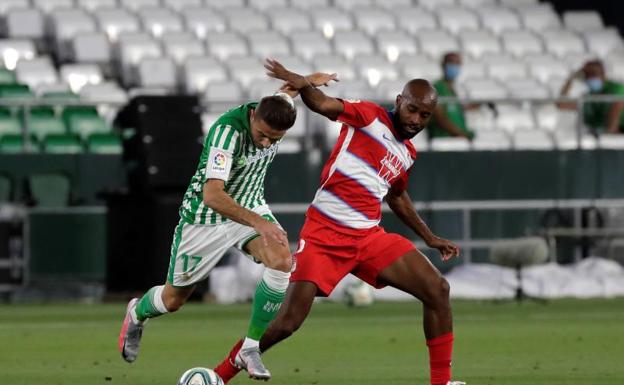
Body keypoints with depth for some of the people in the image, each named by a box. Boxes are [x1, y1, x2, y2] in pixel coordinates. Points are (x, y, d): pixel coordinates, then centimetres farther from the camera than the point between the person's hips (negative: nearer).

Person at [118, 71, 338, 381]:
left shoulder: (276, 109, -16)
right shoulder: (227, 131, -35)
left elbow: (286, 91, 13)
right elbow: (212, 195, -44)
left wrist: (310, 80, 31)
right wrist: (258, 223, -53)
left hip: (250, 207, 5)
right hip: (206, 216, -5)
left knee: (282, 262, -25)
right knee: (173, 300, 11)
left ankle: (250, 349, -12)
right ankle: (136, 314, 49)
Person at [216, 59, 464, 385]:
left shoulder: (407, 154, 16)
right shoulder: (369, 116, -5)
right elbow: (324, 105, -22)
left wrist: (430, 238, 36)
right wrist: (303, 85, -44)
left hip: (369, 236, 7)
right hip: (324, 233, -7)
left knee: (437, 289, -5)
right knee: (288, 320, -13)